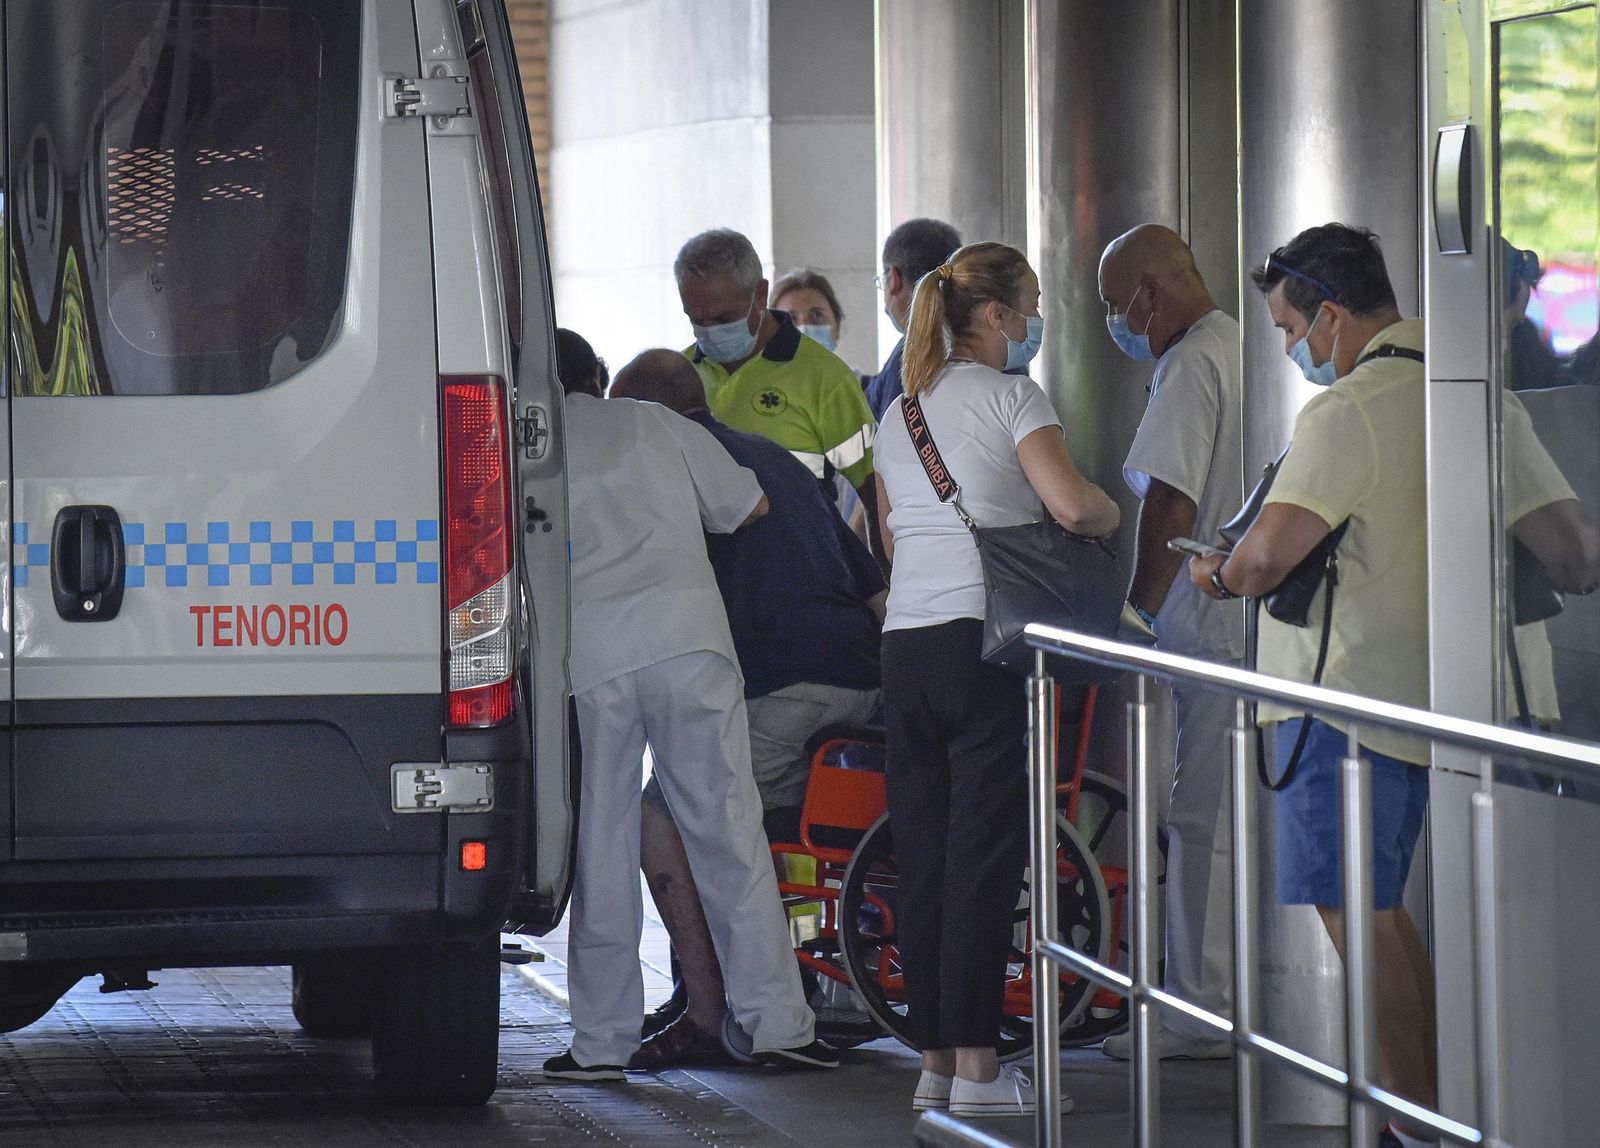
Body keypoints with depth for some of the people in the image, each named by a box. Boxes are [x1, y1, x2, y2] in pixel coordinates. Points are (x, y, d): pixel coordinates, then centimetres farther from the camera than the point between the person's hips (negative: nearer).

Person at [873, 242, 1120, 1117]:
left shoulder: (897, 414, 18)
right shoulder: (1007, 397, -4)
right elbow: (1070, 505, -16)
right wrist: (1111, 515, 4)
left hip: (904, 644, 7)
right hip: (985, 639, -7)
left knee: (922, 859, 8)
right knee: (984, 857, -5)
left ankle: (935, 1061, 11)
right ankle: (977, 1067, -6)